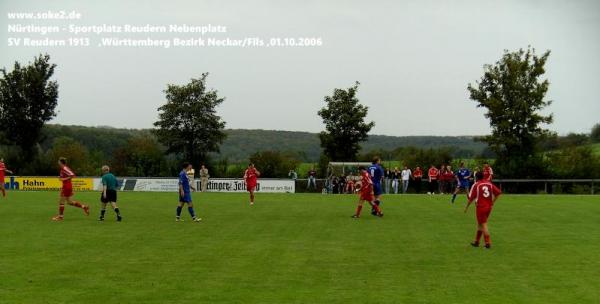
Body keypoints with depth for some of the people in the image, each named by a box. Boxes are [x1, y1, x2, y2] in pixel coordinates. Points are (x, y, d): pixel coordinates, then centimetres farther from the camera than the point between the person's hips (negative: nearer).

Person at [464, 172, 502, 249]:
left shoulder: (476, 185, -8)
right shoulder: (489, 183, 6)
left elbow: (471, 198, -8)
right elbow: (498, 192, 8)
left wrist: (466, 207, 4)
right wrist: (492, 202, 17)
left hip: (481, 207, -6)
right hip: (489, 206, 6)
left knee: (484, 225, -1)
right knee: (480, 224, 18)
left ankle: (488, 243, -5)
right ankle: (476, 241, 26)